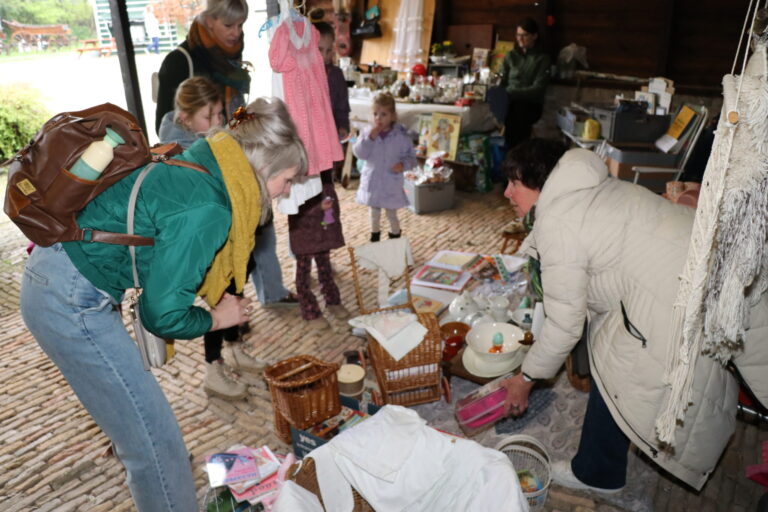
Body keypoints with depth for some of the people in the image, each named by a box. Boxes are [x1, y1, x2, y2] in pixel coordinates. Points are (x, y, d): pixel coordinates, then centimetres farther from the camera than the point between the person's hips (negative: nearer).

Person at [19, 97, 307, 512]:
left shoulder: (196, 164, 3)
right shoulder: (207, 209, -25)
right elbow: (163, 315, -19)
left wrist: (213, 302, 8)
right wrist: (217, 318, -1)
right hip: (72, 303, -10)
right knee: (153, 437, -1)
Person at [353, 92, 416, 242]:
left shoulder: (401, 136, -10)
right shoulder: (368, 134, -6)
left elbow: (411, 156, -3)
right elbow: (359, 153, -15)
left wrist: (403, 164, -24)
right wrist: (370, 138, -26)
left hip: (391, 183, -2)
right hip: (372, 182, 2)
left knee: (391, 213, 11)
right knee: (374, 213, 20)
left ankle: (395, 237, 35)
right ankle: (375, 237, 41)